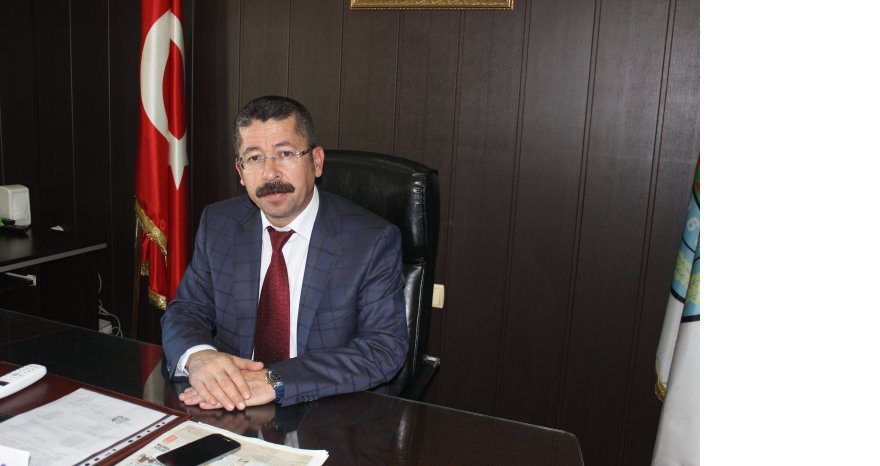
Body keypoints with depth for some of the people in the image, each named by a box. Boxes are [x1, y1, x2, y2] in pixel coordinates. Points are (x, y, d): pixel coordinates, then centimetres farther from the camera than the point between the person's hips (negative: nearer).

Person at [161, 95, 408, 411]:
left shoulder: (374, 241, -11)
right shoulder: (217, 225, 4)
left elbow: (385, 348, -17)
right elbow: (185, 312, 5)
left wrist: (275, 381, -27)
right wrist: (197, 356, -19)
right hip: (228, 415, 4)